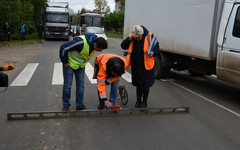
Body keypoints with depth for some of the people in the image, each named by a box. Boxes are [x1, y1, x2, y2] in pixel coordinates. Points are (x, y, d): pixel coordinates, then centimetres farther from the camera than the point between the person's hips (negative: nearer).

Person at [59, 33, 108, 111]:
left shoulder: (95, 46, -11)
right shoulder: (81, 42, -34)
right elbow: (63, 48, -27)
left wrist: (84, 62, 8)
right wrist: (65, 62, -18)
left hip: (81, 66, 6)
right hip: (70, 63, -6)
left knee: (81, 85, 5)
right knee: (67, 84, -1)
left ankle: (80, 105, 15)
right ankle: (66, 105, 14)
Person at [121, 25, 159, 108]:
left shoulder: (150, 37, -12)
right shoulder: (130, 38, -6)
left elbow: (156, 46, -1)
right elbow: (123, 46, -8)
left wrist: (153, 53, -21)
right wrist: (129, 39, -22)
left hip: (147, 65, -2)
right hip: (136, 66, 3)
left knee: (146, 85, 5)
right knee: (138, 84, 15)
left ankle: (144, 102, 24)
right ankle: (138, 101, 32)